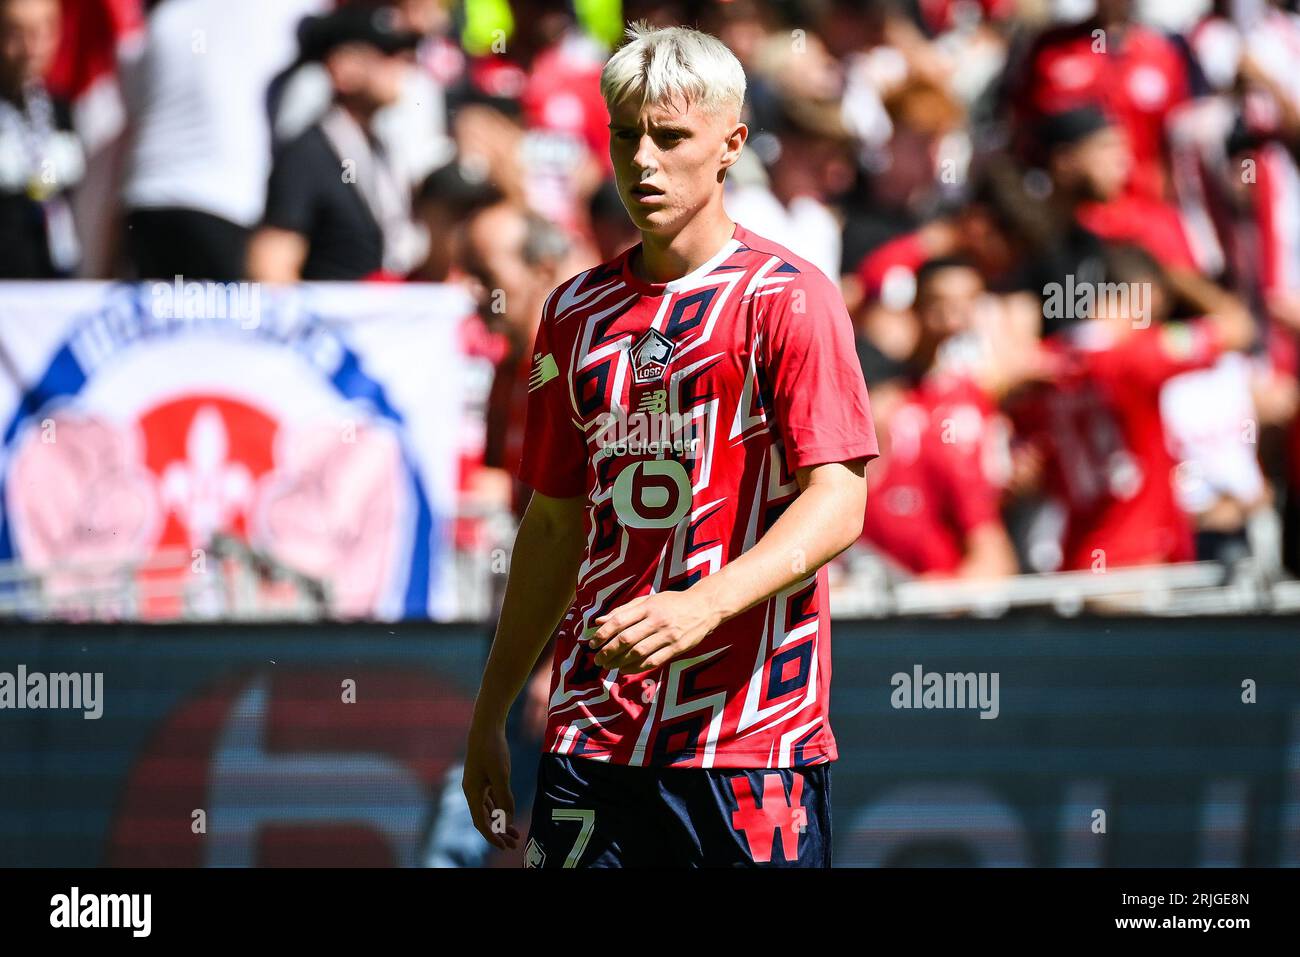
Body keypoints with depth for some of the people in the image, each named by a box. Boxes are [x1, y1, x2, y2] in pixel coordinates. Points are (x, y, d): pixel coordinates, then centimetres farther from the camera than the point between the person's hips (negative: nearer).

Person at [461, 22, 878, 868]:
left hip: (751, 737, -5)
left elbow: (838, 504, -12)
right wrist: (489, 716, 18)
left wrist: (704, 606, -27)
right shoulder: (576, 312, 15)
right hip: (591, 732, 5)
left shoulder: (788, 297, -3)